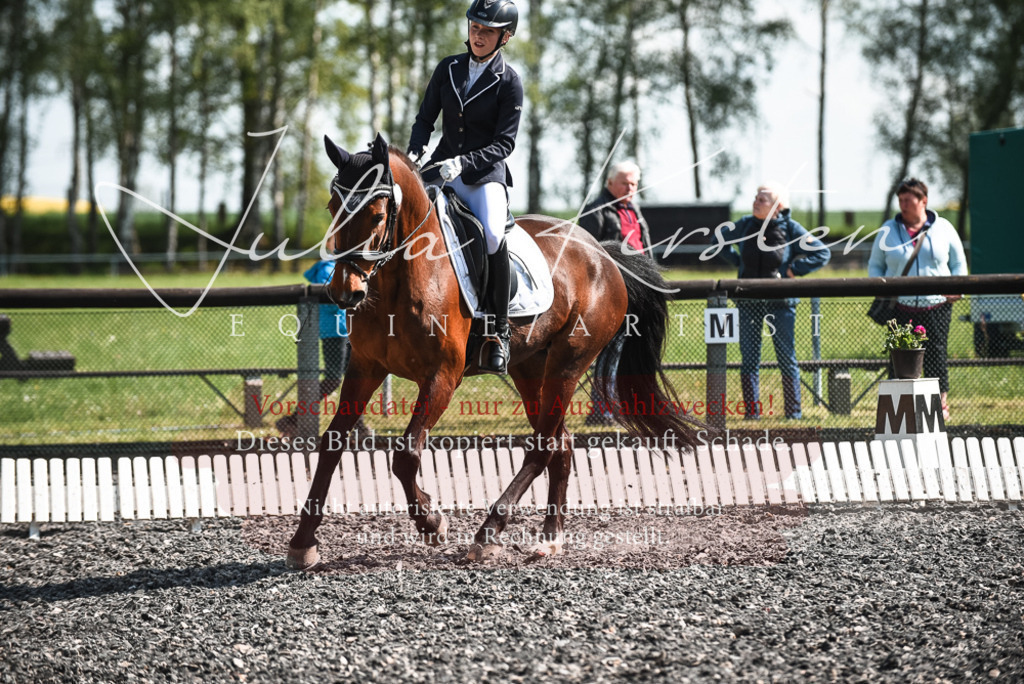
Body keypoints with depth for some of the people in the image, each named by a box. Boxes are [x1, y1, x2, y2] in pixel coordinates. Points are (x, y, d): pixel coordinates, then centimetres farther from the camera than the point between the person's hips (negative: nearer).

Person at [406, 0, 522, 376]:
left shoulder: (509, 82, -4)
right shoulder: (449, 68, 7)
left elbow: (505, 142, -8)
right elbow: (426, 118, 12)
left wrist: (464, 162, -22)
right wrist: (414, 154, -7)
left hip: (486, 171, -4)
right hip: (442, 166, 4)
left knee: (493, 235, -31)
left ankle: (497, 331, -18)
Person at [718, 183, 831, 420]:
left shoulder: (791, 228, -6)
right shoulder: (745, 224, 2)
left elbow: (822, 253, -2)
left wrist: (794, 270, -8)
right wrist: (737, 261, 8)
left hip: (780, 302, -3)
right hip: (749, 301, 3)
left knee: (786, 358, 1)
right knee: (749, 358, 4)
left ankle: (793, 412, 8)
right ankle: (751, 410, 11)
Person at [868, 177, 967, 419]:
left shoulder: (943, 228, 7)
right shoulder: (888, 231, 8)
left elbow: (959, 263, 15)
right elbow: (875, 264, 16)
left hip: (937, 306, 0)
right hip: (900, 307, 0)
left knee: (936, 354, 0)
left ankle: (941, 401, 10)